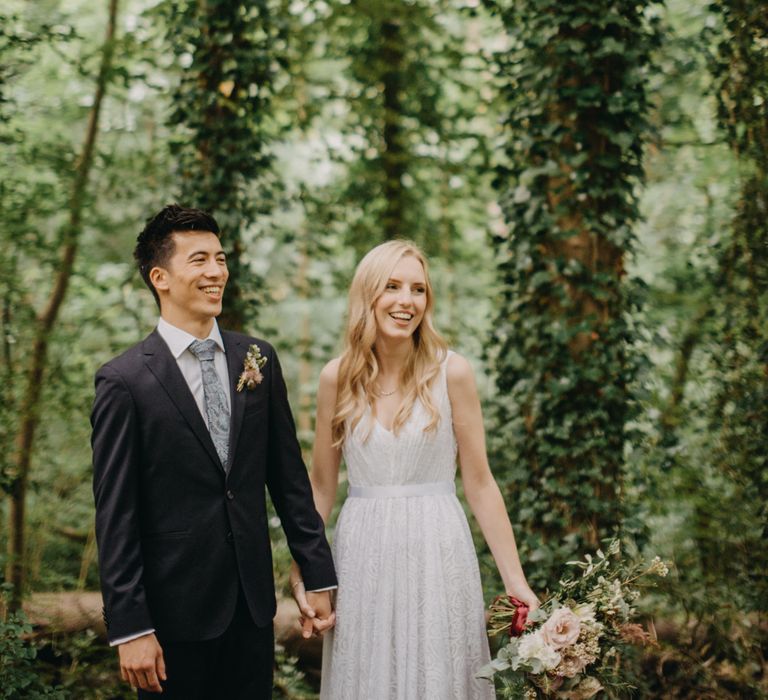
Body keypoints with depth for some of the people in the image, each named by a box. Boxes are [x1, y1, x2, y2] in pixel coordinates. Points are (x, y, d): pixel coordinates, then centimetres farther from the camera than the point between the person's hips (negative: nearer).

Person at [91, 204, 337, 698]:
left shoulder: (259, 360, 4)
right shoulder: (125, 381, -9)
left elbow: (289, 477, 9)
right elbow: (115, 515, -10)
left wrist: (319, 576, 7)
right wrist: (129, 629, -12)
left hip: (253, 600, 4)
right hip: (176, 609, -4)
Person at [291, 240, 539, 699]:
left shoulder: (452, 373, -5)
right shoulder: (338, 377, 0)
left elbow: (480, 483, -3)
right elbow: (321, 487, 8)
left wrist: (516, 581, -6)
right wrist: (301, 573, 3)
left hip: (437, 556, -2)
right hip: (362, 558, 2)